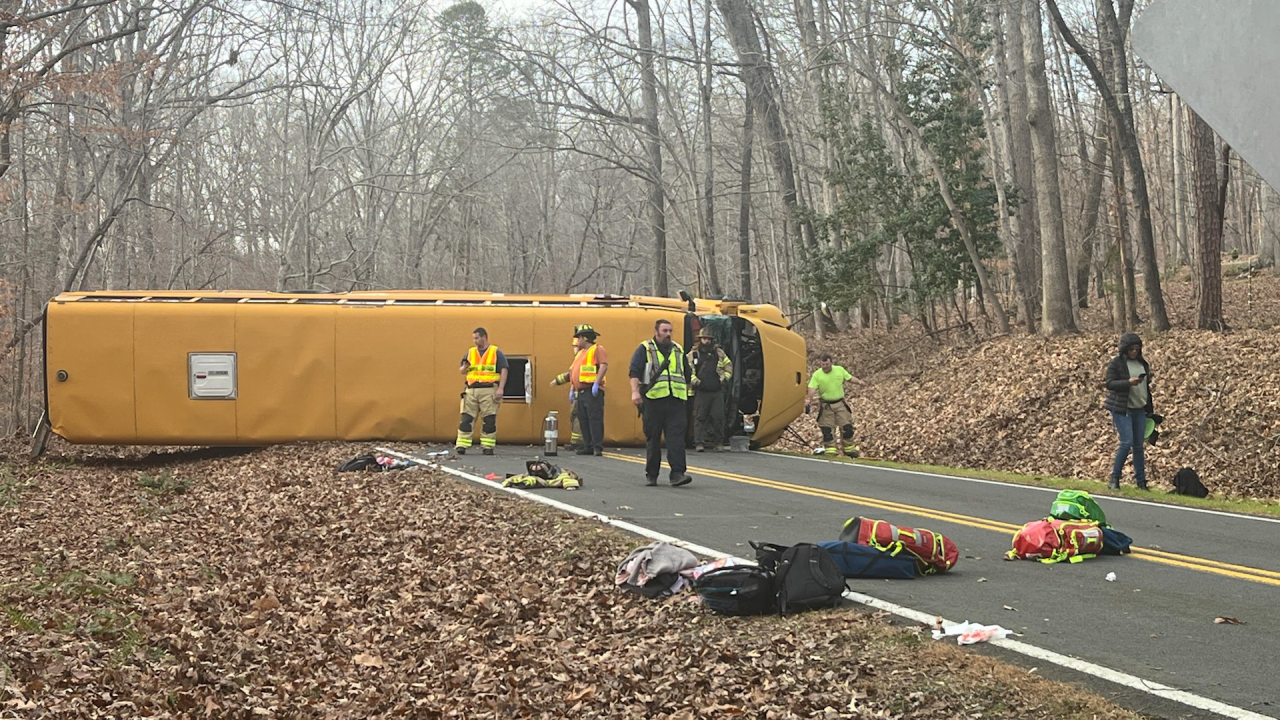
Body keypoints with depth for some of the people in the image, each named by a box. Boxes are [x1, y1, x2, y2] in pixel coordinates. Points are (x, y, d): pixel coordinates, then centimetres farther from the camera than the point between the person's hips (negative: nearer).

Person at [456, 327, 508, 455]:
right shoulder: (470, 353, 15)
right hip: (471, 391, 3)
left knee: (489, 421, -2)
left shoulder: (496, 353, 4)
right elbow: (461, 371, 18)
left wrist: (500, 388, -12)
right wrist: (464, 367, -7)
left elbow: (504, 371, -2)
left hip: (489, 391, -3)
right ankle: (461, 446, -3)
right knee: (466, 419, -2)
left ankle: (487, 447, 5)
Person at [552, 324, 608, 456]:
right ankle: (588, 446, 12)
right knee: (583, 420, 7)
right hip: (580, 392, 9)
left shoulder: (597, 350, -4)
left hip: (592, 392, -9)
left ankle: (598, 446, -13)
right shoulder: (580, 354, 23)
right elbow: (572, 373, 26)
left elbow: (604, 366, -17)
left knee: (595, 419, -12)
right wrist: (572, 389, 20)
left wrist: (596, 383, -24)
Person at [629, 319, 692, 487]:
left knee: (676, 436, -10)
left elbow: (687, 374, 26)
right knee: (652, 438, 3)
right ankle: (651, 475, 13)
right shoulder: (645, 349, 5)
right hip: (653, 399, -3)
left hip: (676, 400, 3)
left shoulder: (679, 350, 19)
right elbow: (634, 371, -5)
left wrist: (686, 393, 23)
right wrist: (635, 391, -17)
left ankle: (677, 473, -16)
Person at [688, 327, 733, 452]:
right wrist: (694, 380, -13)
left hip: (717, 391, 2)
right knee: (700, 417, -1)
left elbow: (729, 366, 19)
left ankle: (717, 442, 9)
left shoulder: (719, 353, 11)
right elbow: (687, 370, 0)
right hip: (701, 392, -2)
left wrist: (725, 378, 5)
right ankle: (699, 443, 2)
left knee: (718, 417, -1)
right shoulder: (693, 354, 4)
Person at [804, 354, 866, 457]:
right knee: (827, 429, -2)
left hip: (840, 404, 2)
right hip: (826, 406, -2)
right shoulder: (817, 375, -10)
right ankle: (830, 451, 6)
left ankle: (849, 449, 20)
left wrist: (859, 382, -6)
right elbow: (812, 389, -19)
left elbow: (849, 377, 11)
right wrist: (809, 400, -35)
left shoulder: (840, 370, -1)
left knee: (847, 427, 5)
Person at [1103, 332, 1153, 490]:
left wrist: (1149, 409, 19)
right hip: (1122, 409, -6)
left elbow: (1147, 386, 21)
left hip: (1140, 409, 6)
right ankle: (1114, 479, -3)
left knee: (1139, 445, 6)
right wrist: (1128, 382, -26)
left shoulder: (1142, 363, 13)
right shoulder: (1116, 363, -5)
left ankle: (1141, 481, 11)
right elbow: (1110, 383, -12)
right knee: (1126, 442, -14)